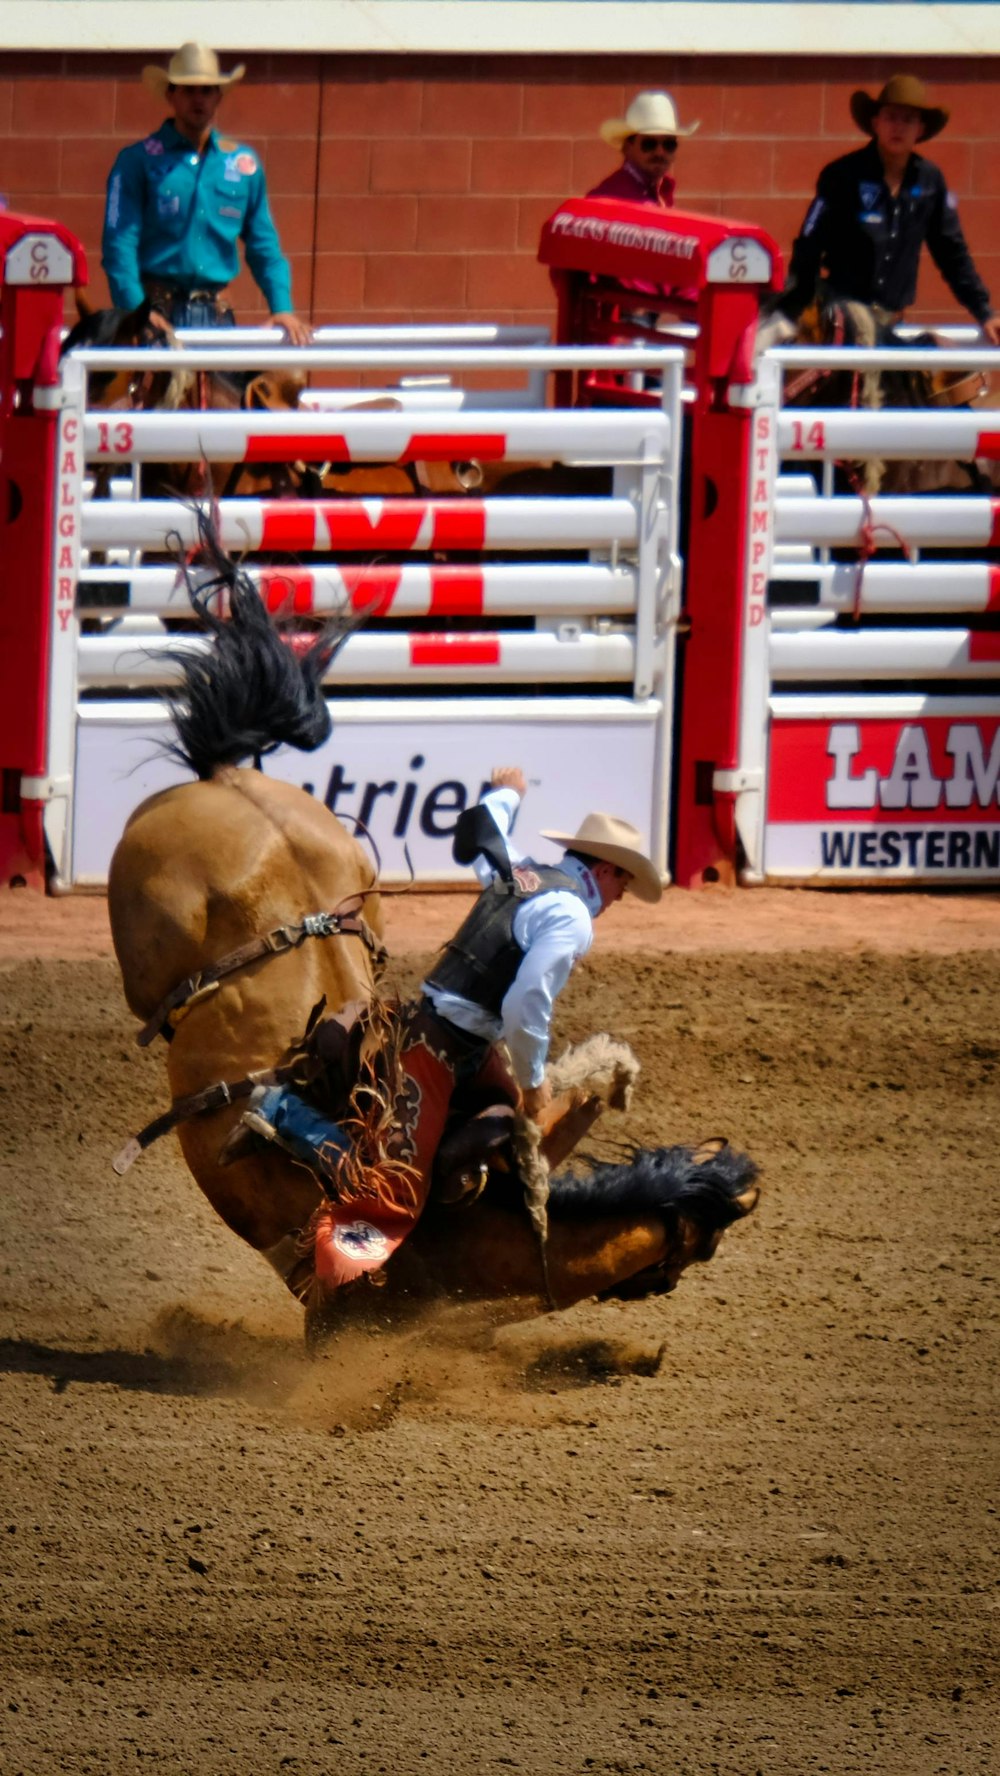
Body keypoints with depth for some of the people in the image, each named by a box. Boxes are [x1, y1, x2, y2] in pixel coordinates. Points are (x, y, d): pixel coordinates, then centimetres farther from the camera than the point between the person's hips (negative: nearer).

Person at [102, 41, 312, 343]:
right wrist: (136, 315, -17)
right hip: (158, 309, -4)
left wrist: (282, 307, 5)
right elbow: (119, 245, -5)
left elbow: (263, 245, 18)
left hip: (216, 315, 4)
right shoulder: (139, 161, 1)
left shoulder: (243, 163, 13)